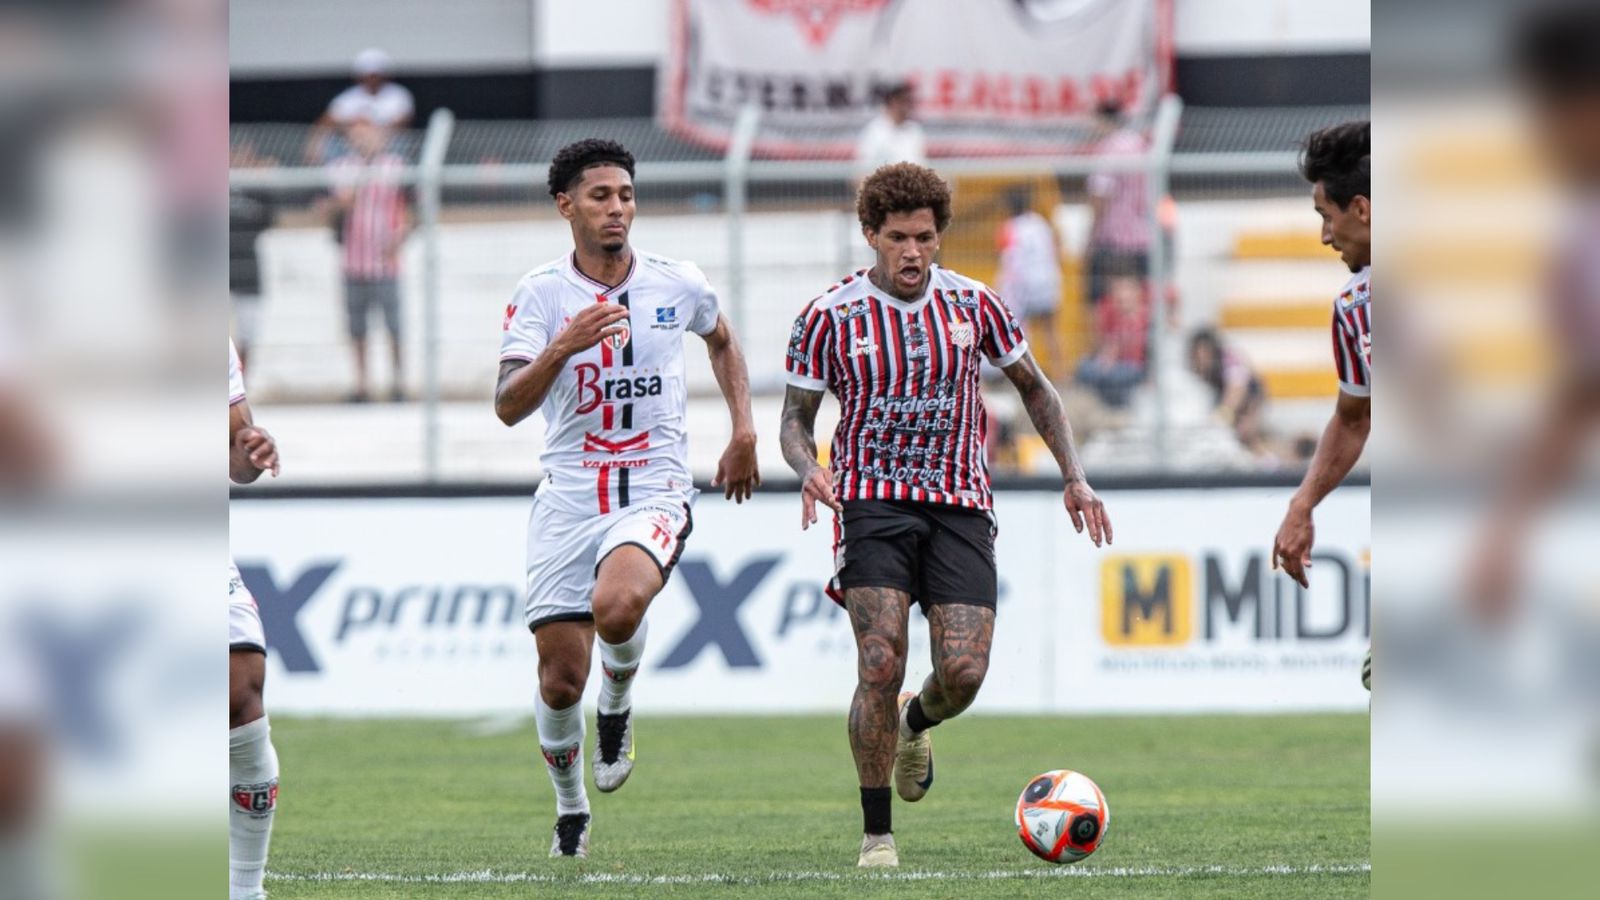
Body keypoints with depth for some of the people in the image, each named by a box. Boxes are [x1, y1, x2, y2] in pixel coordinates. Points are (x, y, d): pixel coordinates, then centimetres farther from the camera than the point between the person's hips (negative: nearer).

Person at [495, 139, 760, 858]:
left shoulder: (678, 285, 3)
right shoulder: (540, 294, -3)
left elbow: (722, 342, 26)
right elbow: (508, 407, -14)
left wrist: (744, 433, 18)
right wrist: (563, 347, -29)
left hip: (654, 493, -1)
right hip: (568, 496, 1)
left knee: (617, 606, -33)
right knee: (561, 680, -1)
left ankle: (619, 703, 1)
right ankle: (570, 811, 25)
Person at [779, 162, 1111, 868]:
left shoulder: (973, 304, 4)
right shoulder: (829, 318, -2)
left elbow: (1033, 387, 18)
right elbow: (795, 418, 6)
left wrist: (1073, 477, 9)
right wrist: (809, 469, -17)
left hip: (959, 505, 2)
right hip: (872, 500, -2)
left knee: (963, 672, -12)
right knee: (881, 665, -17)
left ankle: (917, 723, 27)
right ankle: (876, 834, -5)